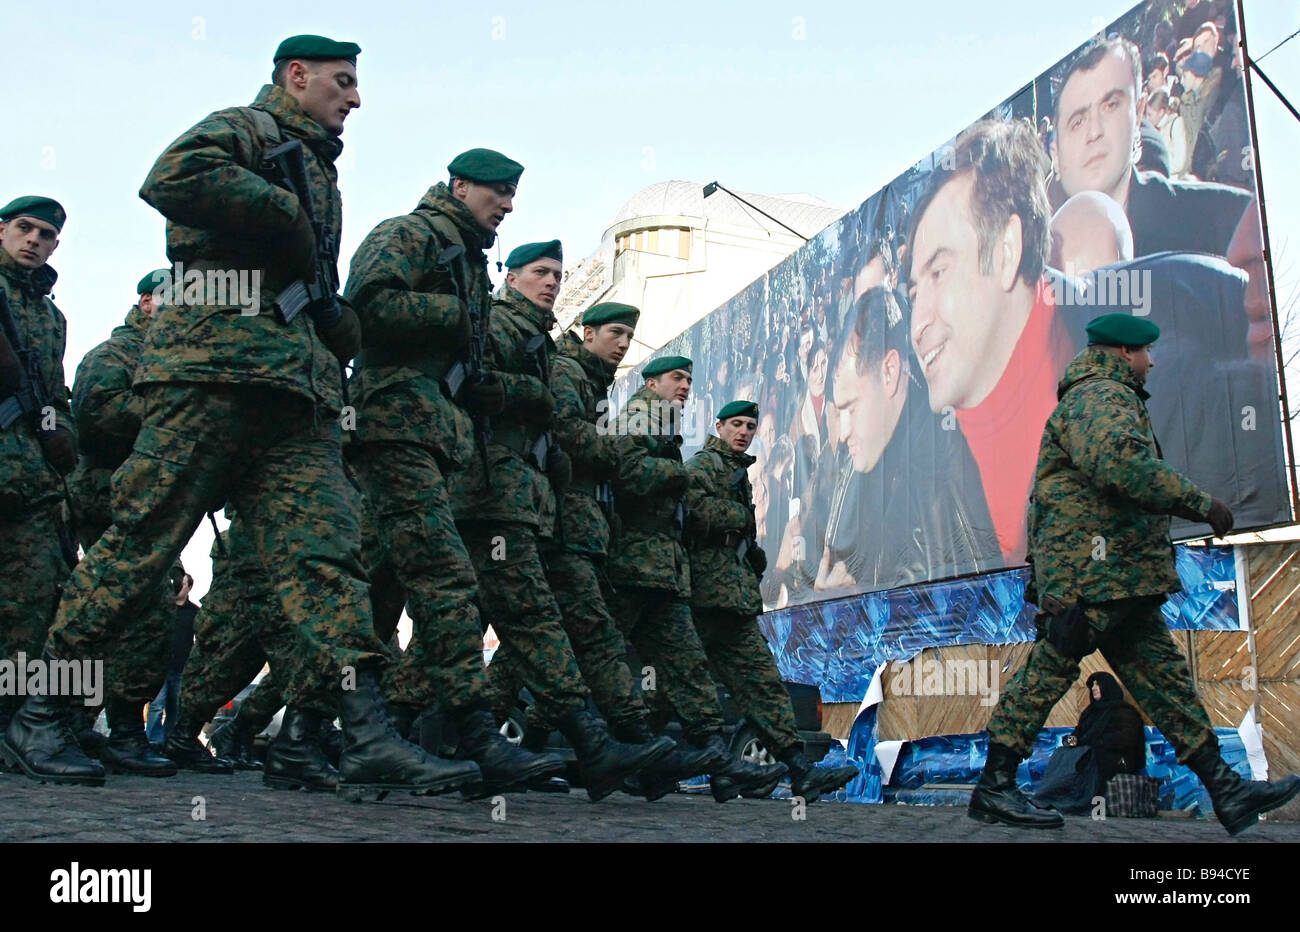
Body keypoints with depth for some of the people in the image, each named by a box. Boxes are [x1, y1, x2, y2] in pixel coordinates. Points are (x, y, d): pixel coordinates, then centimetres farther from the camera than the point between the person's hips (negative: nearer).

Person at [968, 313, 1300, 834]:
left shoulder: (1107, 399, 26)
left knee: (1164, 676, 7)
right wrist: (1200, 503, -24)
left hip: (1120, 578, 11)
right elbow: (1122, 465, -29)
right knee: (1049, 670, -7)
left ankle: (1226, 791, 7)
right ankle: (994, 788, -2)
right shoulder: (1103, 398, -11)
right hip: (1092, 574, -11)